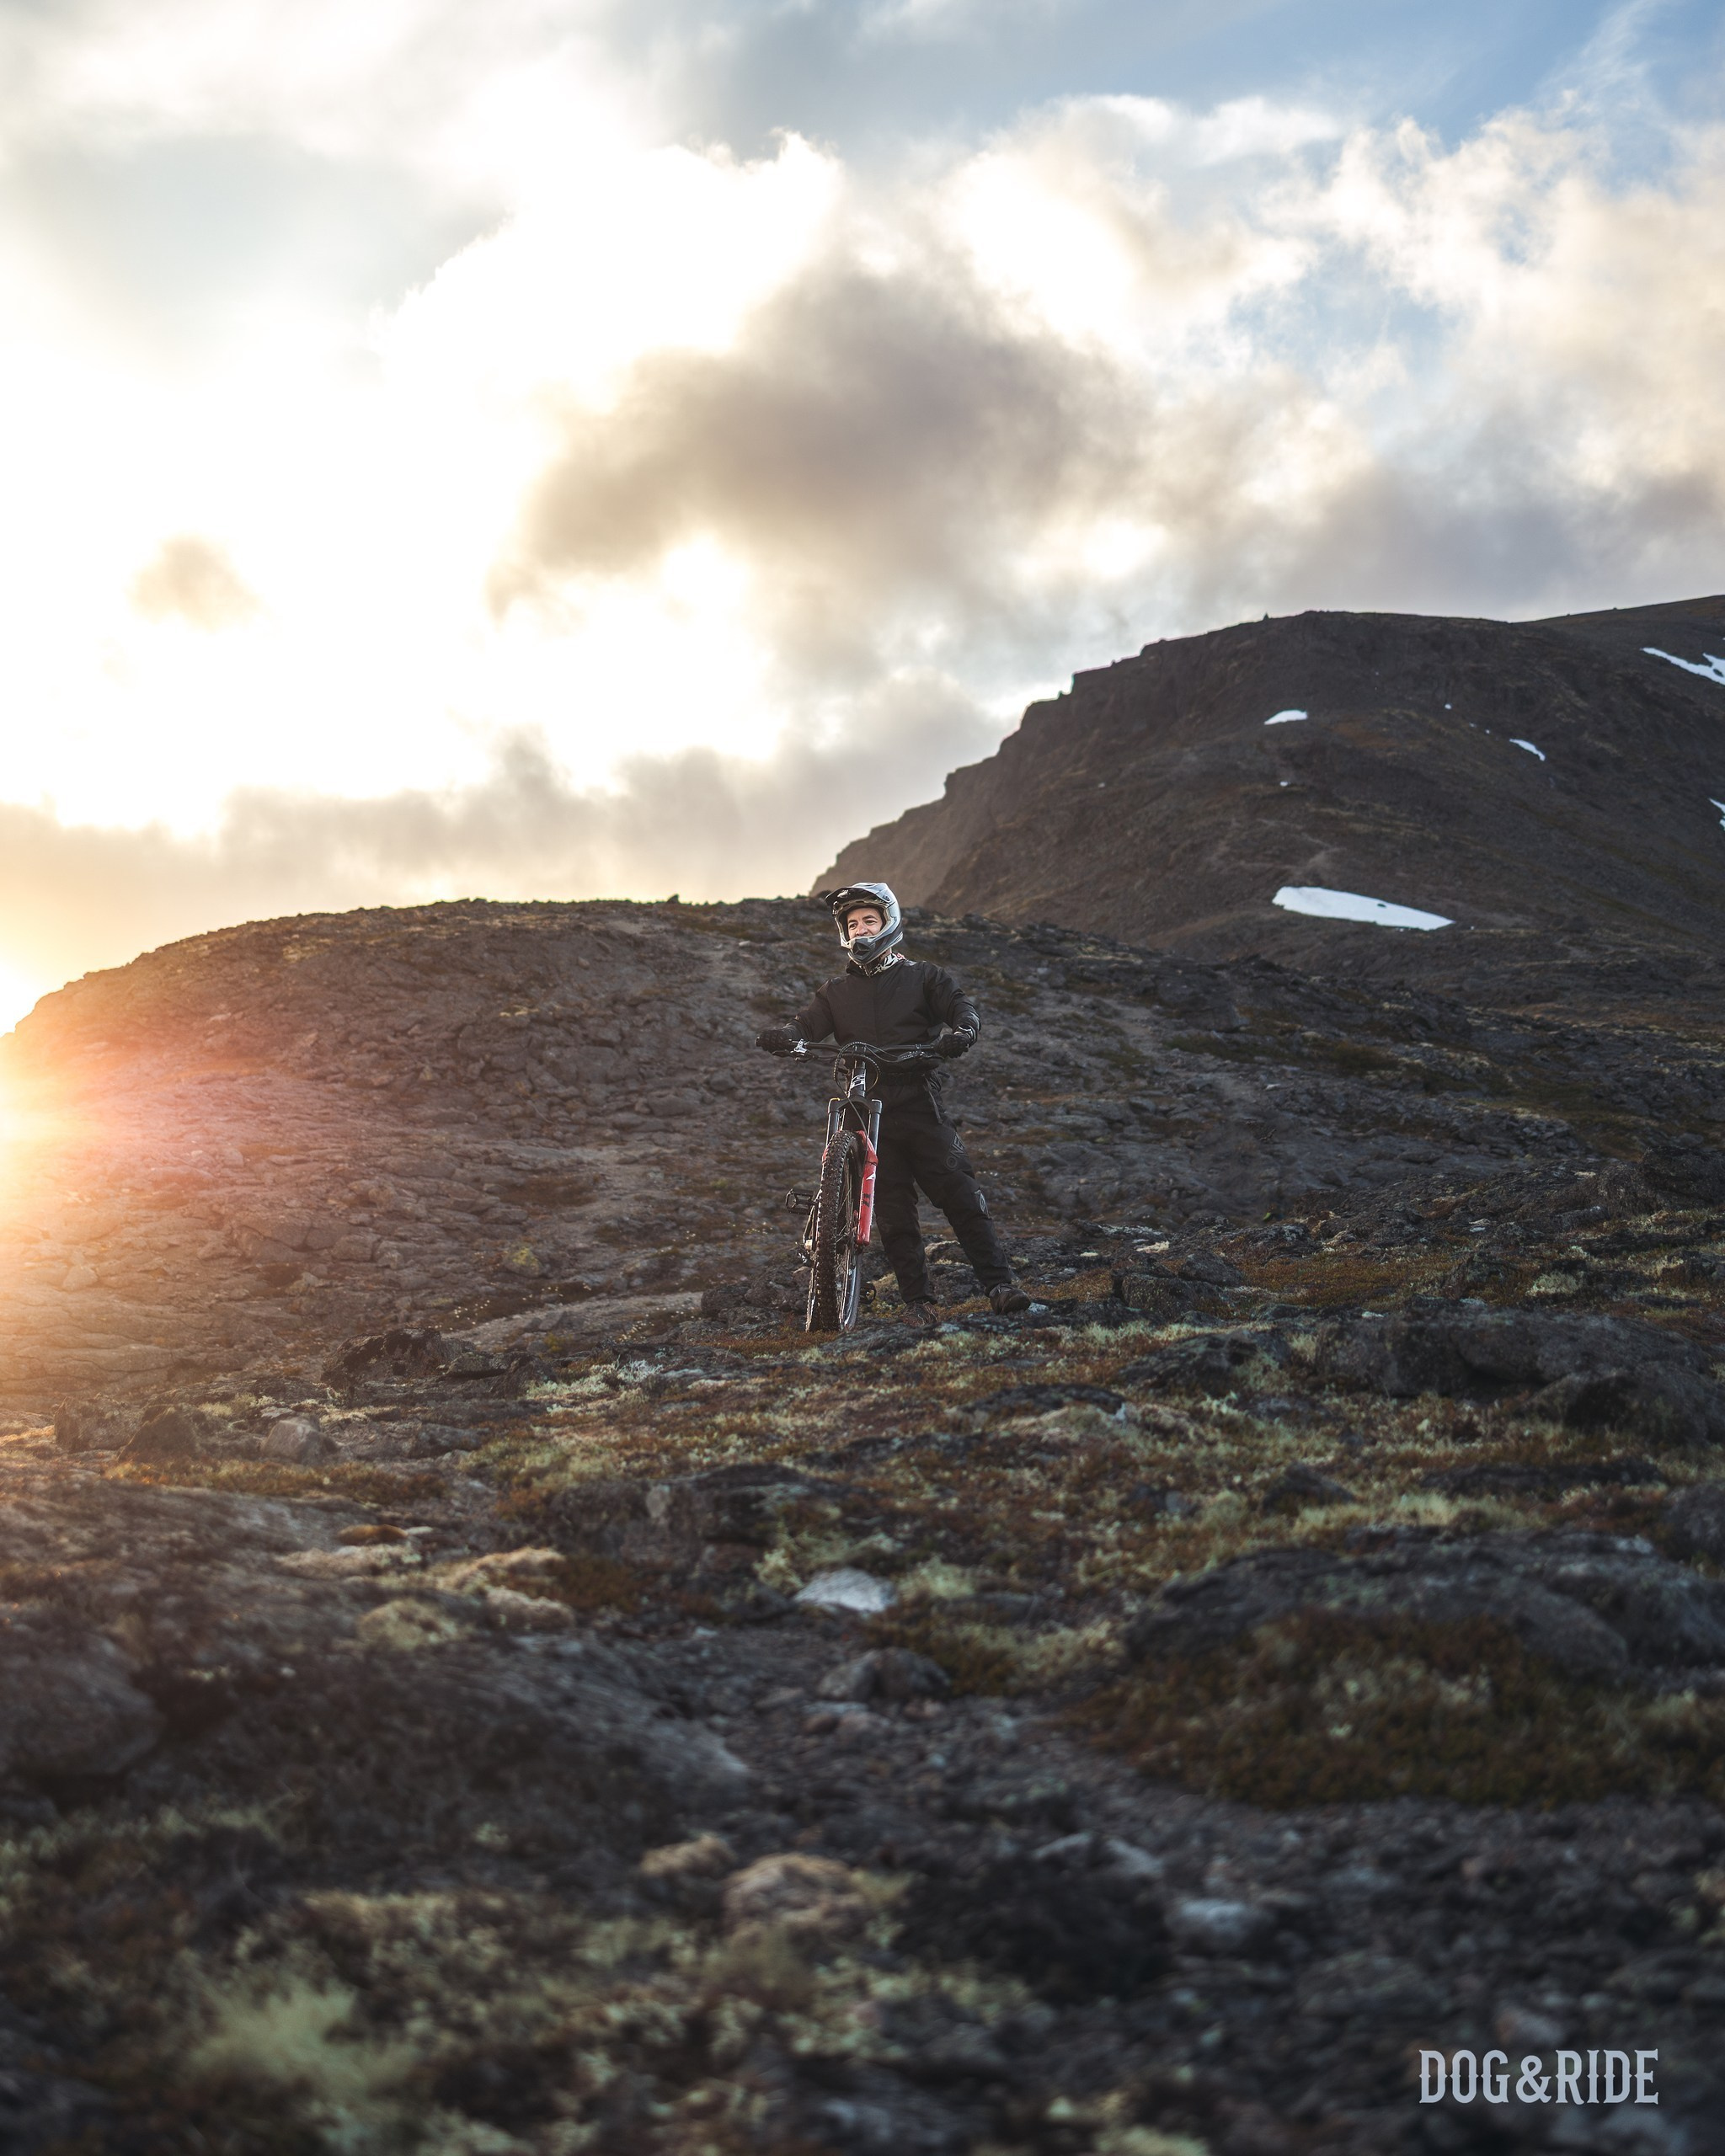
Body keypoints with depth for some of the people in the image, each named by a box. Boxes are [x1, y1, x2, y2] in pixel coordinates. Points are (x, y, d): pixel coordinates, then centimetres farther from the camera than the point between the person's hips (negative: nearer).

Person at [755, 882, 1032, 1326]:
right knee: (893, 1211, 0)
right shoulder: (837, 992, 19)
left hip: (919, 1104, -2)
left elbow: (958, 1003, -2)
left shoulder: (922, 976, 12)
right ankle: (917, 1300, 6)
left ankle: (998, 1284, -9)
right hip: (867, 1114, 2)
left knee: (962, 1197, -10)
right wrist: (781, 1036, -20)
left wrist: (964, 1029, -26)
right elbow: (808, 1023, 4)